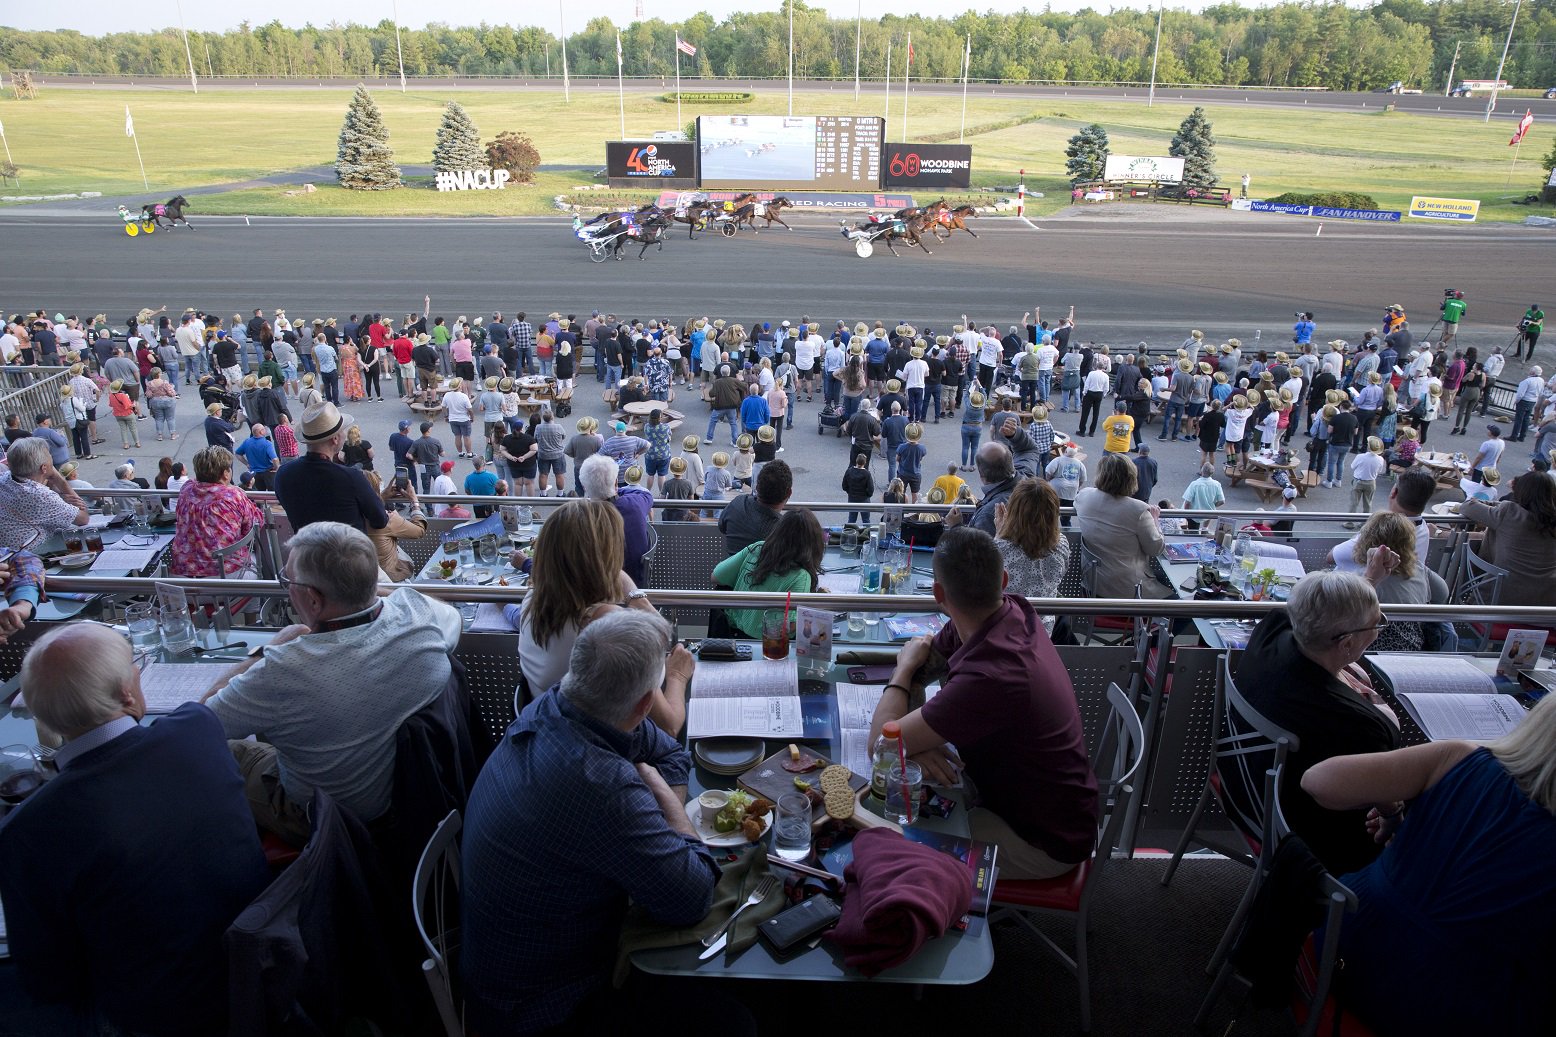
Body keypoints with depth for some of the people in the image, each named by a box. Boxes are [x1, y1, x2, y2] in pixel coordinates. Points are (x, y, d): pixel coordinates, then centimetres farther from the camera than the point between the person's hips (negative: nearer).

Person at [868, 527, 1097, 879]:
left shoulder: (990, 677, -38)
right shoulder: (1011, 612, -11)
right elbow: (913, 673, 1)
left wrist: (906, 667, -13)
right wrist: (915, 740, -18)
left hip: (1045, 843, -8)